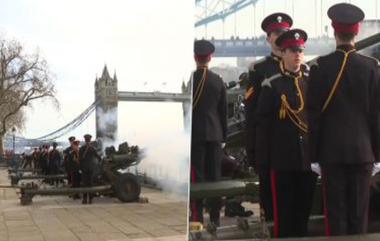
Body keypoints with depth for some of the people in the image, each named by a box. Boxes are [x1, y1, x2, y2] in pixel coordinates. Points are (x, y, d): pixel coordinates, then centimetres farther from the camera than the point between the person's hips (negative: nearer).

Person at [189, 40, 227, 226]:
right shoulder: (218, 81, 4)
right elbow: (223, 111, 8)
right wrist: (223, 134, 16)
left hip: (195, 133, -3)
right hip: (214, 133, 3)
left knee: (196, 174, -1)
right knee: (214, 174, 7)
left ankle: (197, 216, -1)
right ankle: (215, 216, 12)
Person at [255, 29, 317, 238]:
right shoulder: (271, 85, -3)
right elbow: (262, 122, -4)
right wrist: (262, 158, -7)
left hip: (309, 156, 3)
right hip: (282, 158, -3)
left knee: (305, 208, 13)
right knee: (282, 210, 5)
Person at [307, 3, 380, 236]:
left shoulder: (320, 66, -7)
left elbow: (313, 113, -6)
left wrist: (313, 154, 1)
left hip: (332, 150, -1)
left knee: (336, 211, 6)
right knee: (359, 212, 9)